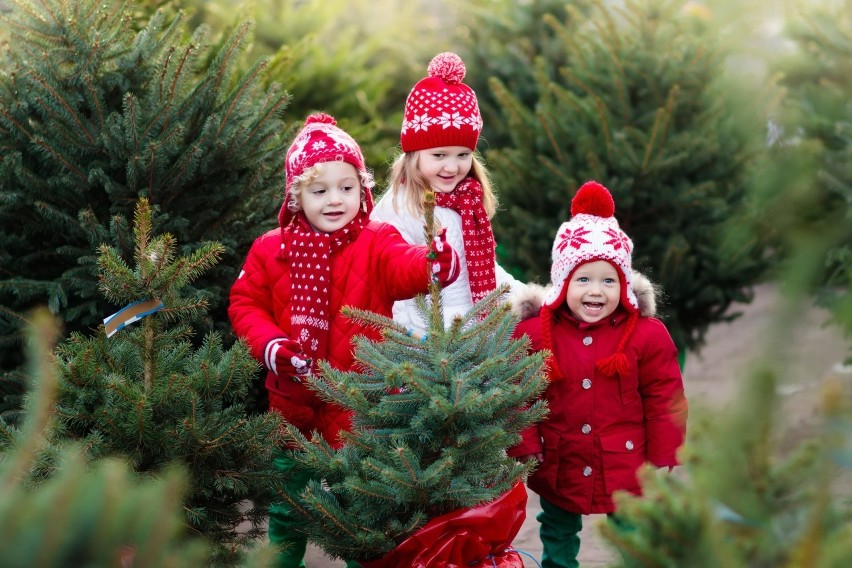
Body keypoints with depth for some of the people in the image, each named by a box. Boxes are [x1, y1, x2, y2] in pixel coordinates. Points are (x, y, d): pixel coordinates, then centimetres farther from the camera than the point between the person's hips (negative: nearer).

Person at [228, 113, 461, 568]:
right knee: (285, 486, 17)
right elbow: (245, 303, 5)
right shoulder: (271, 249, 0)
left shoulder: (376, 243, -9)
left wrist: (435, 262, -53)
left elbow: (404, 267, -29)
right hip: (291, 391, 3)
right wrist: (270, 345, -13)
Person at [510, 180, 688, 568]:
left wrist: (664, 461, -4)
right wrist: (525, 450, -8)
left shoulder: (647, 335, -10)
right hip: (559, 473, 1)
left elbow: (665, 403, -4)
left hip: (627, 470, -1)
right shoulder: (532, 333, -9)